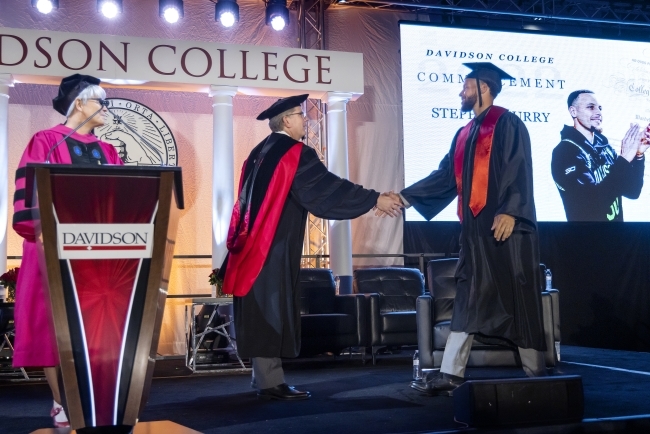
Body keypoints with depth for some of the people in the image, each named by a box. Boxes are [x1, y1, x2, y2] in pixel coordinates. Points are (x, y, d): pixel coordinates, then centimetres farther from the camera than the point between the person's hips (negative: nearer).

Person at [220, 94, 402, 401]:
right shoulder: (296, 153, -11)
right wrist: (375, 200, -11)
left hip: (255, 243, 9)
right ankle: (270, 383, -4)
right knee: (271, 308, -7)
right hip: (274, 246, -9)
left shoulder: (261, 152, 15)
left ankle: (263, 376, 18)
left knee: (262, 309, 12)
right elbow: (328, 186, -15)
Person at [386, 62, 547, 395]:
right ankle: (451, 374, 5)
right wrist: (404, 197, 17)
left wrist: (510, 211, -24)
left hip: (505, 224, -8)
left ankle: (535, 374, 5)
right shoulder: (464, 134, 20)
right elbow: (445, 176, 20)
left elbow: (519, 170, -13)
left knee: (517, 298, -4)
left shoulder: (506, 123, -4)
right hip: (476, 227, 8)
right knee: (468, 299, 5)